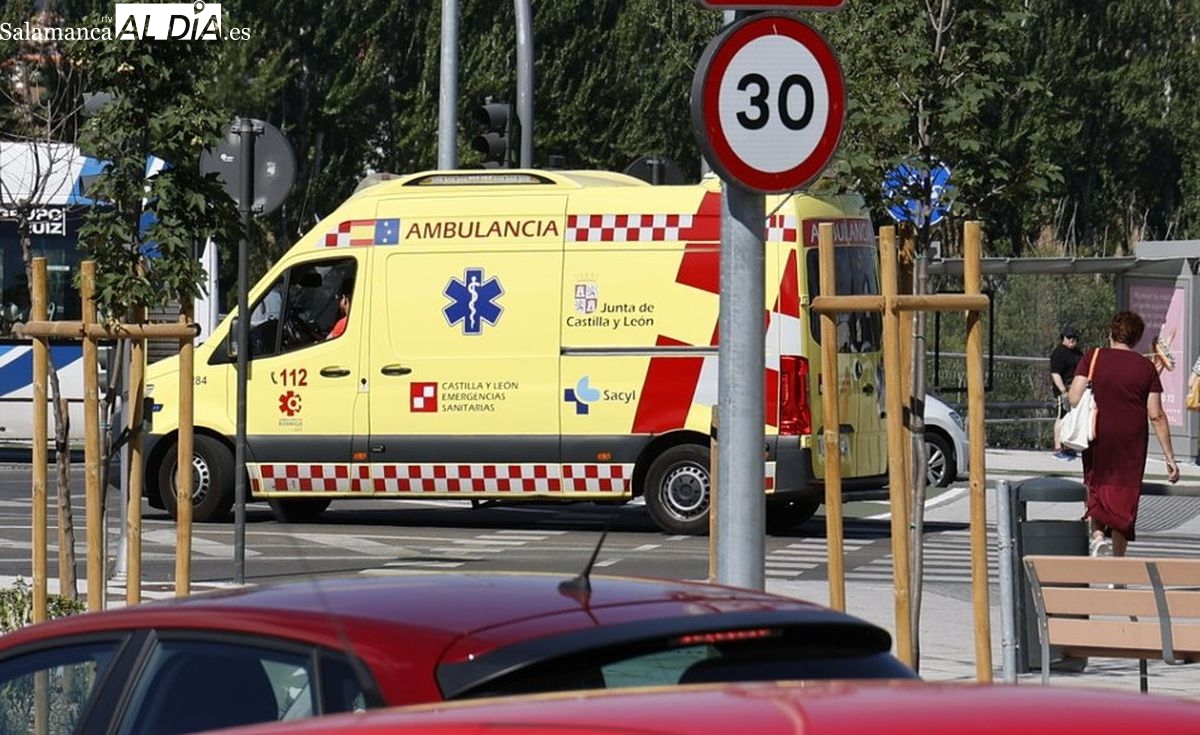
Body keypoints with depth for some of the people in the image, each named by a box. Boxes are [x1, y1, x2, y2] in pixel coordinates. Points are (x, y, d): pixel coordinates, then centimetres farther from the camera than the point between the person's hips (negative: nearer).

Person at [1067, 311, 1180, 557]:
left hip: (1098, 438, 0)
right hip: (1132, 443, 0)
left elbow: (1074, 398, -11)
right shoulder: (1146, 367, 0)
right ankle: (1116, 561, 8)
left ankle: (1097, 536, -11)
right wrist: (1170, 458, 0)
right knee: (1125, 497, 8)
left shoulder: (1093, 358, -2)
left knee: (1095, 492, 16)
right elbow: (1156, 415, -3)